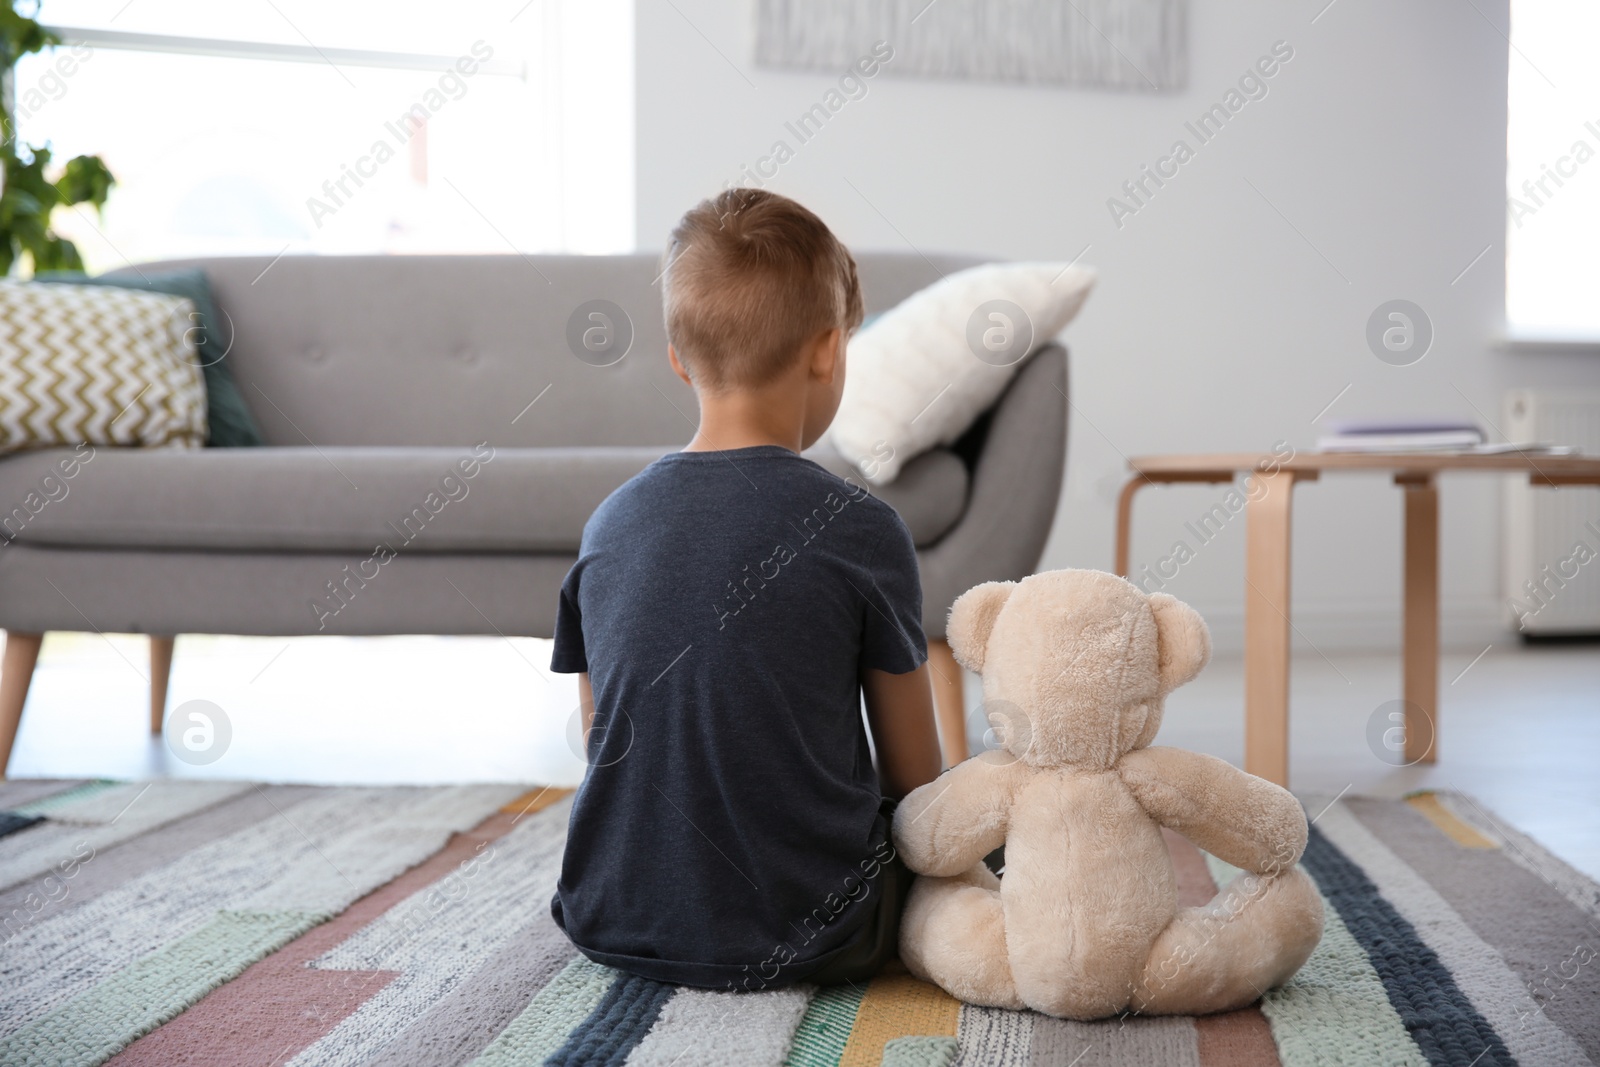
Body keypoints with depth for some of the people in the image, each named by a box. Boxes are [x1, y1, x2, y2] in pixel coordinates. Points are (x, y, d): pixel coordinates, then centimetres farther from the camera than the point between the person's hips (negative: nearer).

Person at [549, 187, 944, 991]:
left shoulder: (608, 523, -2)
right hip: (795, 934, -3)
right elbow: (914, 775, -5)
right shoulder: (857, 527, -15)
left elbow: (601, 745, 7)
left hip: (613, 925, 4)